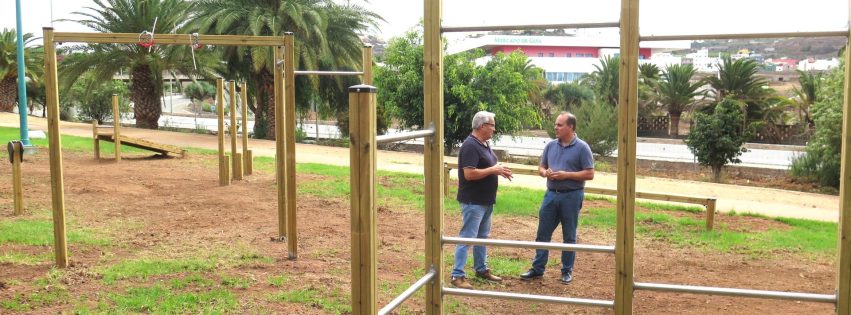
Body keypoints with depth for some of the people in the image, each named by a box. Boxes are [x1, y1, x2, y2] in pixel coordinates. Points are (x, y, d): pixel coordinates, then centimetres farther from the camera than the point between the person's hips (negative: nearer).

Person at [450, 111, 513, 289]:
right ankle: (457, 275, -2)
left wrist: (499, 170, 4)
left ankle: (481, 269, 30)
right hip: (473, 201, -10)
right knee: (467, 238, -6)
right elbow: (469, 174, -27)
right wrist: (494, 170, -20)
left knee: (482, 236, 18)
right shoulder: (470, 146, -20)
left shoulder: (484, 144, 11)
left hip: (486, 200, 10)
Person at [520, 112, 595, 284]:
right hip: (551, 194, 4)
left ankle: (567, 271, 17)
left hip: (571, 196, -4)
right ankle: (538, 268, 15)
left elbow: (589, 174, -9)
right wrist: (546, 173, -9)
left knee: (569, 236, 7)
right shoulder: (551, 145, 7)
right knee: (543, 233, 6)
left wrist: (566, 175, -18)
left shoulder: (582, 147, -7)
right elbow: (541, 167, 15)